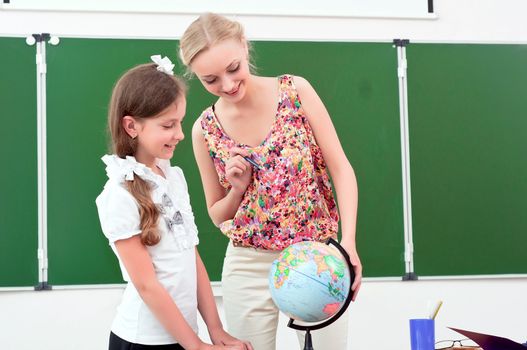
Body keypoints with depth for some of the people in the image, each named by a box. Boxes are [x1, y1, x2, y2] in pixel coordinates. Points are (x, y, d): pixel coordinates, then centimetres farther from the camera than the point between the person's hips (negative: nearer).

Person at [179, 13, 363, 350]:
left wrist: (348, 241, -19)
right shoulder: (206, 130, -2)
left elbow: (341, 169, -6)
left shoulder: (295, 91, -7)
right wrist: (238, 188, -12)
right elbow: (218, 215, 9)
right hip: (250, 267, 1)